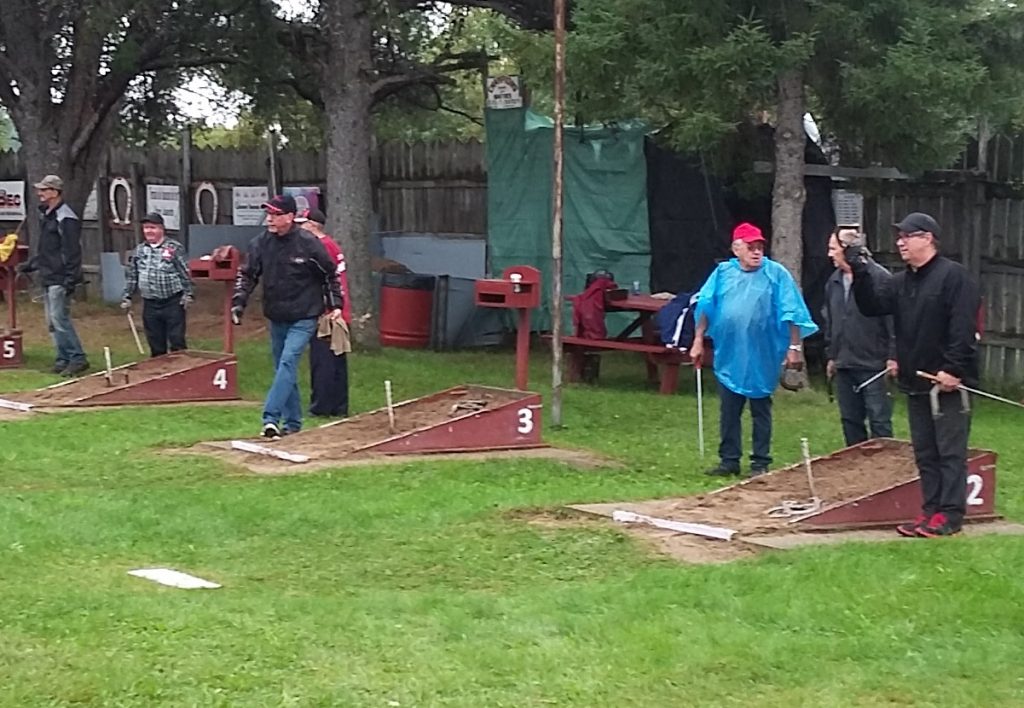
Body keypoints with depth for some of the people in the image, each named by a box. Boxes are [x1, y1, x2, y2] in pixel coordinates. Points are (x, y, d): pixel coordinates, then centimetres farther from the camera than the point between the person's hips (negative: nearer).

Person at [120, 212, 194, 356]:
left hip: (172, 303, -4)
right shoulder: (139, 250, 9)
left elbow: (185, 273, -6)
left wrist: (188, 294, -10)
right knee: (155, 344, 10)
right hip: (150, 305, 4)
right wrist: (127, 297, 11)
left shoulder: (174, 248, -5)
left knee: (177, 342, -2)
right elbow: (131, 275, 14)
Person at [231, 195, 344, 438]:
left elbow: (330, 273, 0)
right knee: (283, 369, 11)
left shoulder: (309, 244, -12)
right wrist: (238, 302, -4)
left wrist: (335, 304, -1)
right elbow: (247, 275, 7)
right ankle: (292, 422, 21)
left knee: (288, 362, -19)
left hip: (303, 319, -5)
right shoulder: (260, 243, -2)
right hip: (276, 318, 5)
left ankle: (271, 417, -26)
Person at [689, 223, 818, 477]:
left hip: (762, 358, -2)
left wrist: (795, 347, -7)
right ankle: (729, 460, 17)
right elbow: (705, 308, 7)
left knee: (761, 411, 7)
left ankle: (760, 463, 14)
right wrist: (698, 341, 4)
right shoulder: (722, 273, 4)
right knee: (728, 411, 8)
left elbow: (791, 313, -5)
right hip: (728, 357, 3)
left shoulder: (776, 274, -4)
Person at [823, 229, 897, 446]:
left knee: (879, 422, -3)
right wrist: (830, 356, 19)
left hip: (873, 365, -7)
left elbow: (892, 318, -13)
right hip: (844, 365, 7)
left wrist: (893, 356, -15)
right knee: (850, 421, 12)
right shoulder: (834, 281, 11)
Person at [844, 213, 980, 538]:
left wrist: (953, 370, -22)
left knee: (950, 450, -3)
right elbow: (872, 304, 1)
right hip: (915, 383, 8)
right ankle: (930, 511, 17)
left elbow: (963, 328, -17)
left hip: (948, 382, -8)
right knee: (925, 452, 11)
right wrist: (859, 265, -8)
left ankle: (950, 514, 0)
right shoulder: (901, 282, 15)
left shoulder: (954, 276, -10)